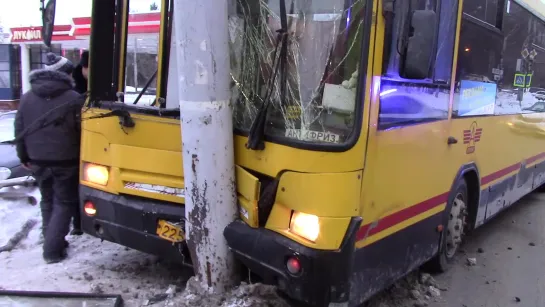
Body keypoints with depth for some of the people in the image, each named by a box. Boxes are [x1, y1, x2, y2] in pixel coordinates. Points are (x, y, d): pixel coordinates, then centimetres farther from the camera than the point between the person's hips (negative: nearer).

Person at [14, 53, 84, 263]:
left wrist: (24, 157, 19)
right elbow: (83, 132, -9)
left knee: (48, 201, 21)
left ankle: (51, 242, 25)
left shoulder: (27, 97, 6)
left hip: (38, 161, 5)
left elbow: (19, 130, 10)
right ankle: (53, 249, 0)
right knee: (64, 203, 5)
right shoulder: (73, 99, -12)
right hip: (65, 161, -5)